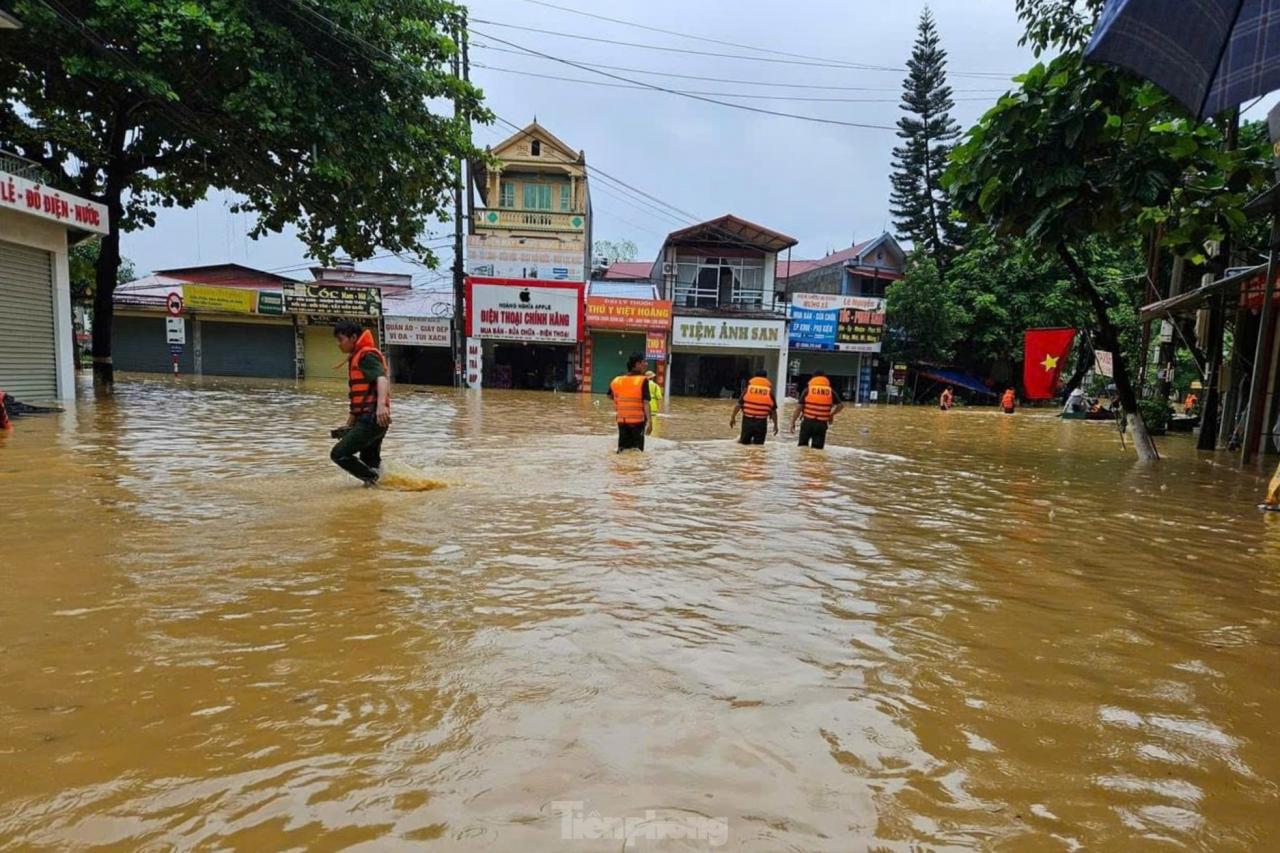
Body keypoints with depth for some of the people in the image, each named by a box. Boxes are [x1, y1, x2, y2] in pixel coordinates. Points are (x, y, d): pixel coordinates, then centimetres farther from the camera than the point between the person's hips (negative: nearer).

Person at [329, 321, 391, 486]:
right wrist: (349, 425, 26)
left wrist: (381, 404, -44)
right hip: (368, 419, 10)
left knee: (339, 454, -9)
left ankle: (375, 479, -3)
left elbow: (382, 379, -26)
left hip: (372, 418, -10)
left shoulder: (367, 355, -7)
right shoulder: (356, 358, 23)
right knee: (370, 463, 14)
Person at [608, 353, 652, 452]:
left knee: (622, 449, 11)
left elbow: (610, 396, 19)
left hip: (622, 421, 4)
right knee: (637, 450, 2)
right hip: (638, 421, -4)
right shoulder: (643, 381, -10)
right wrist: (650, 421, -19)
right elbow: (646, 403, -17)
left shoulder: (617, 381, 4)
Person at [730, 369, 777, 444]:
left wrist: (733, 417, 10)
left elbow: (738, 405, -1)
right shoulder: (769, 392, 2)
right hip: (761, 423, -1)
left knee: (744, 443, 14)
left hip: (747, 421, 1)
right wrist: (775, 425, 13)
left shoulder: (748, 388, 3)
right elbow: (773, 411, 3)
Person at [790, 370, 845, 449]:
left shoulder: (807, 390, 1)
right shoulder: (830, 391, 5)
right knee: (817, 448, 5)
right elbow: (841, 405, 7)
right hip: (822, 424, 1)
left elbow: (799, 407, -3)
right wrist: (832, 415, 23)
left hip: (808, 422, -1)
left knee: (803, 446, 12)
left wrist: (793, 422, 3)